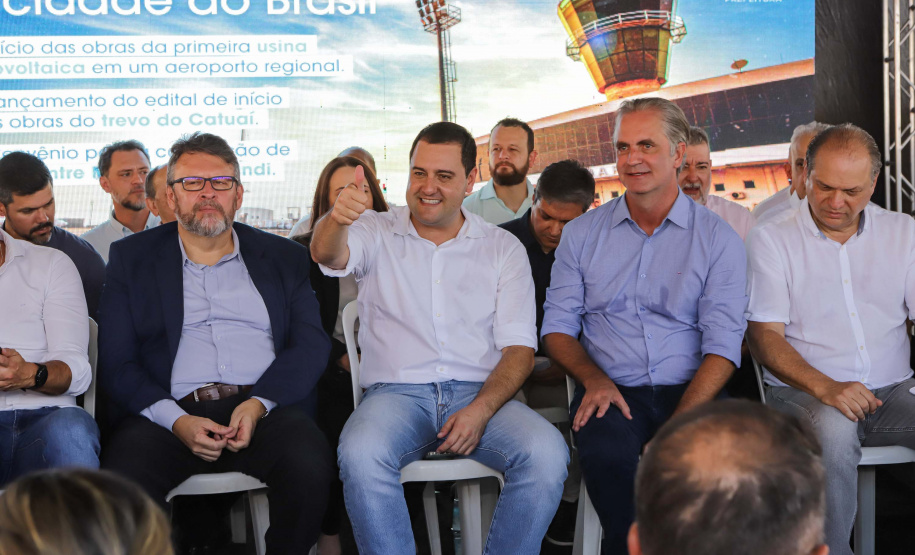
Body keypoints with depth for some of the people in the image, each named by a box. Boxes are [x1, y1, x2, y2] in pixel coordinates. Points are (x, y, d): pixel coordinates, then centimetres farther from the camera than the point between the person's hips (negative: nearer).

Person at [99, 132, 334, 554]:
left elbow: (311, 344, 8)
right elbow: (116, 361, 6)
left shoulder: (282, 257, 19)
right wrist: (176, 421, -11)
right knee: (122, 481, -33)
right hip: (171, 412, -1)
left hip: (265, 411, 1)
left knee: (308, 466, -32)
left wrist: (259, 403, -11)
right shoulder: (132, 258, 16)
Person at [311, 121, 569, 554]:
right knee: (360, 454, -35)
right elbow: (327, 255, -11)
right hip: (396, 391, -1)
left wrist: (480, 410, -14)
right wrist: (336, 219, -37)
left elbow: (518, 347, 5)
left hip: (481, 393, 1)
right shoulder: (376, 233, 12)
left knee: (546, 453, -29)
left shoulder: (503, 249, 13)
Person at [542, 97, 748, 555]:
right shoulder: (582, 234, 14)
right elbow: (558, 327, 13)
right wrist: (595, 379, -9)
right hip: (612, 394, 1)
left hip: (689, 392, -1)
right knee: (606, 453, -34)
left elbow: (723, 345, -2)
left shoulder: (718, 239, 6)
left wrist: (679, 425, -17)